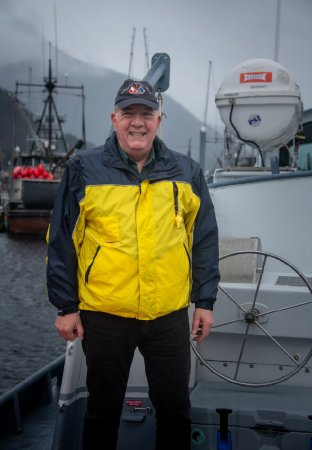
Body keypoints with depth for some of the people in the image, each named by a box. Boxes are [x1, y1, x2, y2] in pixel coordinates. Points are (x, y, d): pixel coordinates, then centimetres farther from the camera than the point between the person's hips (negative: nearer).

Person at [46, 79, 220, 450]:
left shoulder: (187, 172, 4)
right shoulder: (83, 169, -2)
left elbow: (204, 240, 7)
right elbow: (62, 242, -1)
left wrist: (205, 301, 4)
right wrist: (65, 306, -2)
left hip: (171, 315, 2)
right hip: (104, 315, -1)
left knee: (174, 407, 13)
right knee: (103, 408, 15)